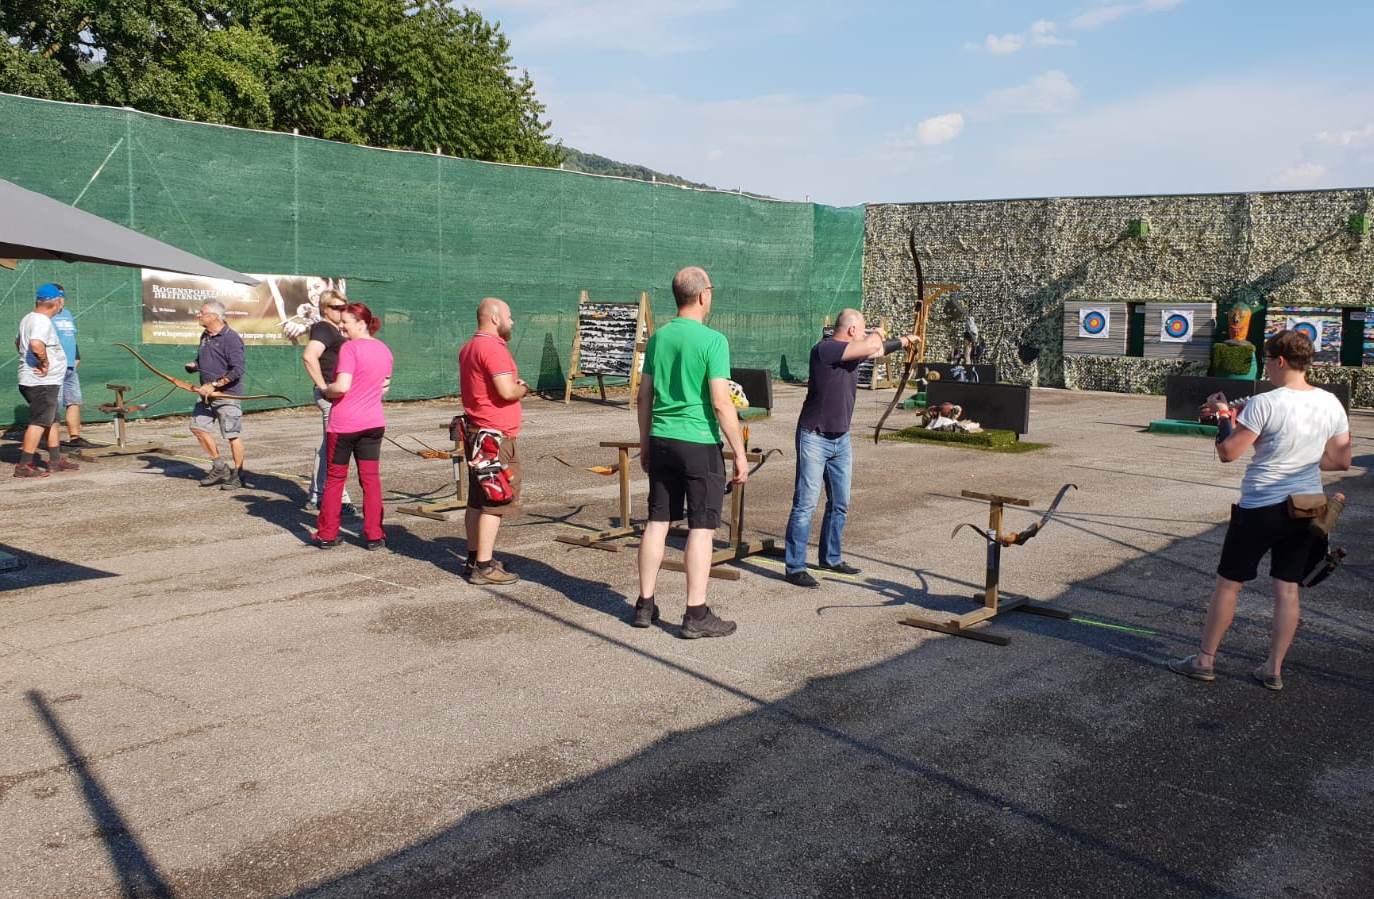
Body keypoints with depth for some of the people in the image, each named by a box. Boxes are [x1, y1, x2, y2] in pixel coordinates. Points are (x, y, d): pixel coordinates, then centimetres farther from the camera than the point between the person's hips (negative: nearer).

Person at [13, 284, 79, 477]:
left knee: (51, 420, 17)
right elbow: (36, 344, -34)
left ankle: (55, 460, 24)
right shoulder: (43, 321, -17)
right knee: (39, 422, -8)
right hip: (42, 382, -10)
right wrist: (45, 363, -21)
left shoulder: (28, 319, 15)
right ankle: (24, 465, -8)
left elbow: (18, 342, 30)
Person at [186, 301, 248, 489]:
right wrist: (193, 366, 2)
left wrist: (214, 385, -21)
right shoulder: (205, 336, 12)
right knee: (197, 426, 9)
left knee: (233, 434, -1)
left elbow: (237, 370, -21)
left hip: (227, 395, -9)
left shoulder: (231, 338, -15)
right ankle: (219, 467, 21)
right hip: (207, 393, 9)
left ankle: (237, 475, 10)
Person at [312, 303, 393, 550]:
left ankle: (326, 534, 15)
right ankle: (374, 535, 7)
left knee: (334, 478, 7)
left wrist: (326, 391, -5)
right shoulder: (384, 350, 8)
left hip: (344, 424, -5)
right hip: (373, 422, 5)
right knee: (371, 478, 8)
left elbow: (342, 387, -24)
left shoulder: (349, 348, -15)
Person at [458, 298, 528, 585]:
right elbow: (507, 391, -25)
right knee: (495, 501, -6)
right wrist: (524, 388, -4)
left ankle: (474, 559, 24)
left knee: (478, 500, 16)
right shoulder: (494, 348, -17)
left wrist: (515, 386, 12)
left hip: (475, 431, 10)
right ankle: (484, 567, -5)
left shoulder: (469, 348, 15)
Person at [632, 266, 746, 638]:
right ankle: (696, 615, 4)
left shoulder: (658, 337, 7)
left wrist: (645, 443, 21)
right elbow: (721, 402, -16)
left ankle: (645, 605, 20)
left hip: (661, 440, 6)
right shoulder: (713, 341, -12)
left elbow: (644, 395, 12)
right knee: (701, 528, 1)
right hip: (699, 444, -6)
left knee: (657, 522, 13)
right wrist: (740, 453, -9)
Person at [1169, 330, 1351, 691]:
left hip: (1260, 508, -5)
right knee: (1288, 589, 12)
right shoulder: (1330, 403, 0)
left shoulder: (1264, 404, -18)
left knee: (1228, 583, 8)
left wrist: (1223, 416, -1)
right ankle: (1274, 670, 19)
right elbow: (1341, 461, 7)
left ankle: (1205, 660, 17)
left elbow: (1227, 453, -15)